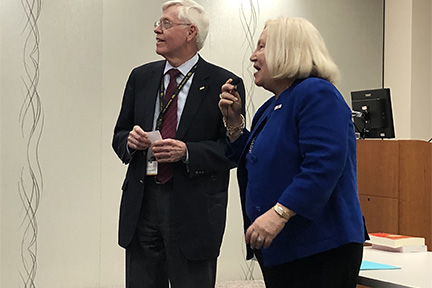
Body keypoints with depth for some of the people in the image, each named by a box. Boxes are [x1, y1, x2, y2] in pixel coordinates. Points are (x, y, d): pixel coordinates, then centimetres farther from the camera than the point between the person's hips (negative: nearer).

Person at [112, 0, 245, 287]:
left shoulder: (223, 84, -5)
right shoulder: (141, 77, 11)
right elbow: (119, 136, 16)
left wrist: (187, 152, -21)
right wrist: (130, 140, -7)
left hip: (194, 210, -4)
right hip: (141, 204, 4)